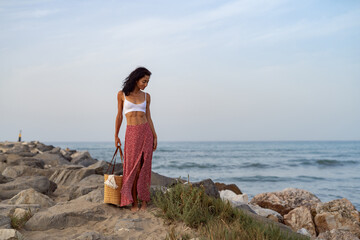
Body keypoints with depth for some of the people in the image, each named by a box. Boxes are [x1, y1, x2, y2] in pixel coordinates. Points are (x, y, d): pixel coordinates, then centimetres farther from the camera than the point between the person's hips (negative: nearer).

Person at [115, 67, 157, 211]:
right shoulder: (122, 94, 2)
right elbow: (119, 116, 7)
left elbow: (148, 117, 9)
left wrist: (155, 136, 4)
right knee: (132, 168, -2)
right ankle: (134, 202, 6)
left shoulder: (146, 96, 7)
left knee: (144, 168, 1)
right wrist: (116, 136, 5)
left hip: (146, 132, 1)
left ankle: (144, 200, 10)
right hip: (131, 134, -1)